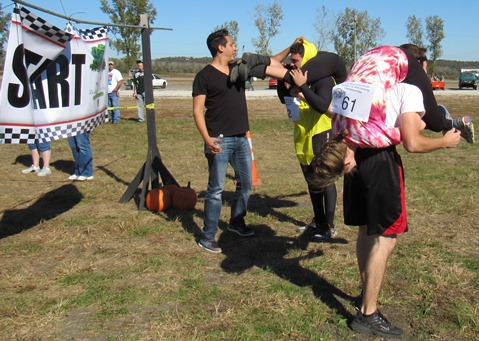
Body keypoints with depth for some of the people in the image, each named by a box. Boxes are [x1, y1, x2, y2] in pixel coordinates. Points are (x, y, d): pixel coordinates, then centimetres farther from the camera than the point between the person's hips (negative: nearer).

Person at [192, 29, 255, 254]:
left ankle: (236, 223, 34)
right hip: (220, 140, -7)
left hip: (241, 138, 7)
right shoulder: (205, 76, -6)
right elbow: (197, 110, -11)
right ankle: (207, 238, 5)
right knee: (216, 189, -4)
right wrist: (207, 138, -23)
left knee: (245, 184, 15)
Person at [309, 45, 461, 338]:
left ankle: (368, 294, 34)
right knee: (386, 237, 0)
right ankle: (368, 314, 2)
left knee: (367, 231, 19)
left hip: (352, 154, 7)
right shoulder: (409, 91, -5)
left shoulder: (364, 83, 16)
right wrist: (446, 142, 6)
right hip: (381, 160, -7)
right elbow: (412, 144, -12)